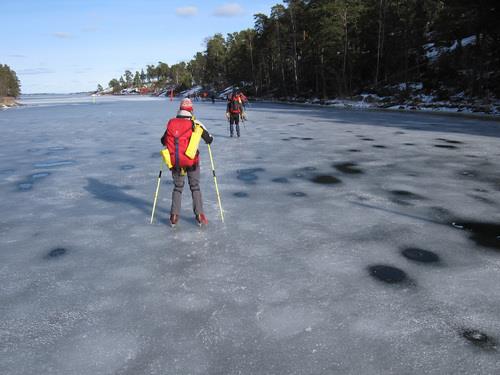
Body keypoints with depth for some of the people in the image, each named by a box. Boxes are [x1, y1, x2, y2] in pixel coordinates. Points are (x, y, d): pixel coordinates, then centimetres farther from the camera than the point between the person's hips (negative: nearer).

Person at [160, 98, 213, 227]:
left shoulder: (171, 124, 1)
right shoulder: (196, 124, -6)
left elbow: (163, 141, 10)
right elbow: (209, 139, 3)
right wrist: (209, 139, 25)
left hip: (175, 162, 2)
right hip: (192, 161, -2)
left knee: (177, 187, 17)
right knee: (195, 187, 13)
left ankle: (174, 217, 14)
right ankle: (199, 215, 11)